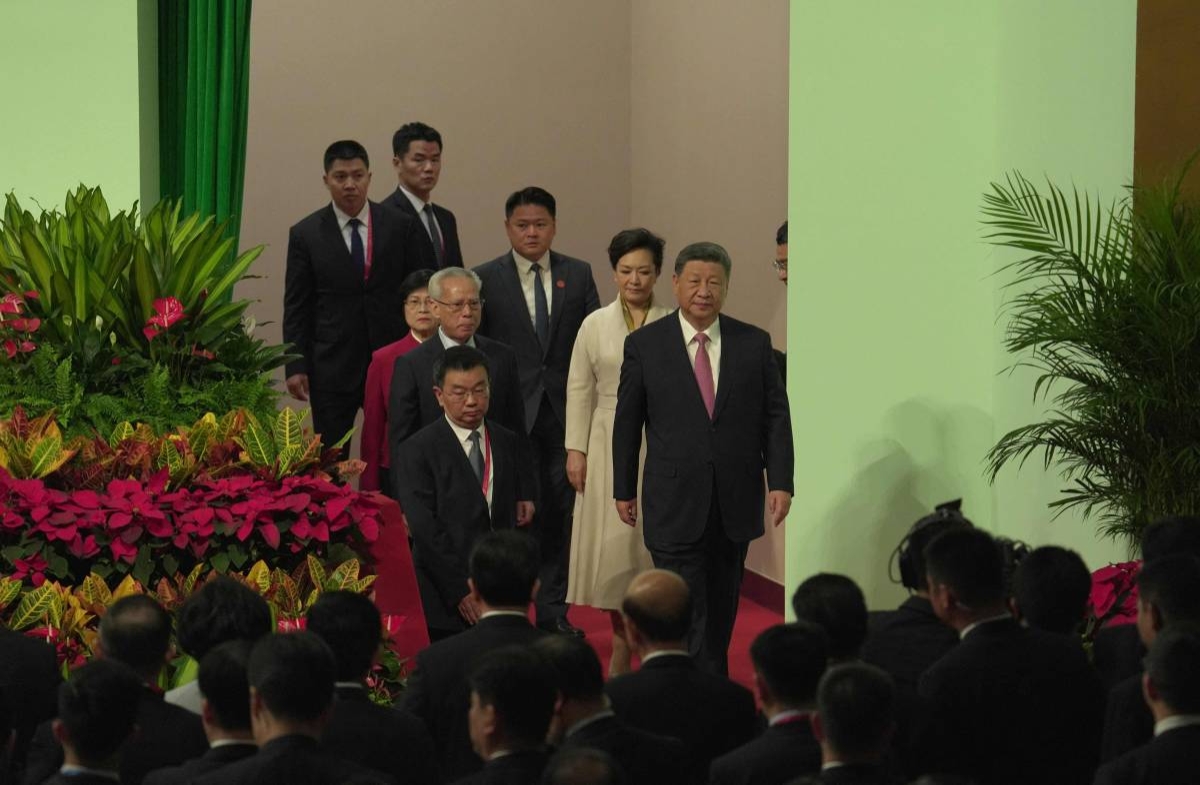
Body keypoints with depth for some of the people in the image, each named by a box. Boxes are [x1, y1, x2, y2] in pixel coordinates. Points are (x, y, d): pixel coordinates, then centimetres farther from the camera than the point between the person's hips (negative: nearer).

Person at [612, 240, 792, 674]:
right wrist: (624, 490, 5)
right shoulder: (644, 345, -1)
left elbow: (776, 417, 5)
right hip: (675, 503, -3)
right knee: (686, 612, -7)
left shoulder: (754, 343, 4)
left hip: (736, 503, 3)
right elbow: (627, 422, 4)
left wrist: (781, 482, -4)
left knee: (722, 609, 13)